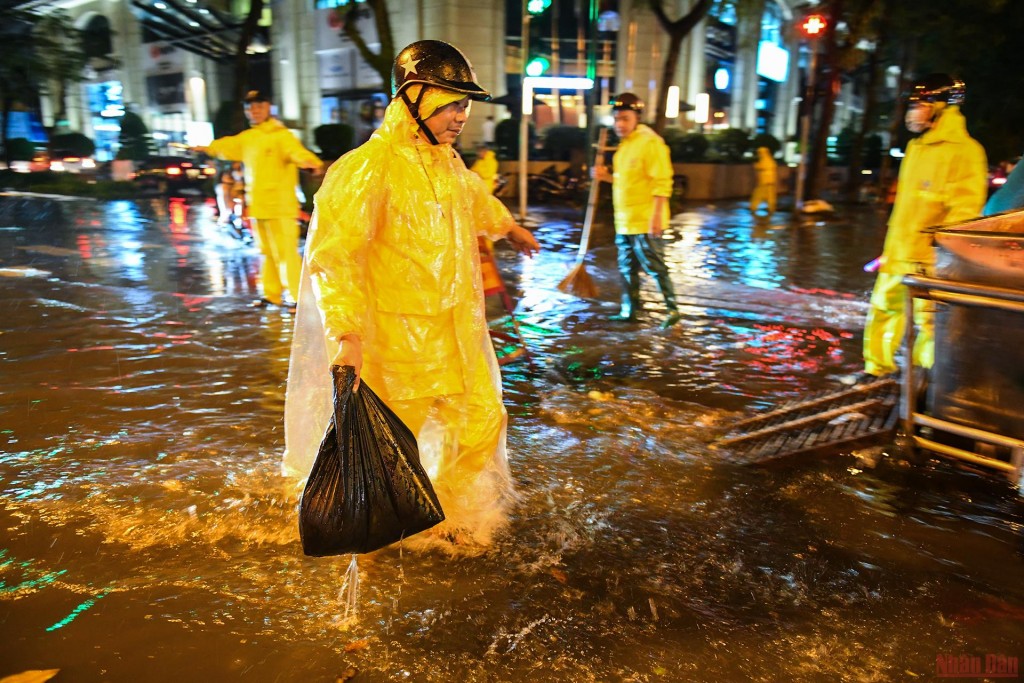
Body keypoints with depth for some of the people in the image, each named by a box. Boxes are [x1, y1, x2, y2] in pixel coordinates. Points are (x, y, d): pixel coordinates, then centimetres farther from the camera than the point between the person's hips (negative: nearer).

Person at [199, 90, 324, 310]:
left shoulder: (281, 135, -10)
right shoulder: (246, 137, 14)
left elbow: (297, 151, -29)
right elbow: (227, 146, 33)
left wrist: (312, 162, -50)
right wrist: (206, 148, 49)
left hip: (280, 206, -8)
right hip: (257, 205, 8)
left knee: (285, 251, -9)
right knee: (267, 251, 14)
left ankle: (296, 296, -2)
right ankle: (272, 294, 24)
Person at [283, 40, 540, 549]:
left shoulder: (445, 161, 9)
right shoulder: (368, 167, -20)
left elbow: (476, 198, 32)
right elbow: (334, 253, -28)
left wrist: (510, 227, 49)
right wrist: (347, 331, -39)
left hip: (457, 330, 8)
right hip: (398, 337, -8)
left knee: (482, 420, 14)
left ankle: (452, 517, 37)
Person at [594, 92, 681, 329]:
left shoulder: (650, 143, -14)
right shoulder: (624, 145, 15)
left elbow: (661, 183, -19)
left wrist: (657, 216, -24)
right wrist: (605, 175, 9)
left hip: (645, 222, -9)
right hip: (624, 221, 9)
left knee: (654, 266, -4)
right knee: (627, 268, 14)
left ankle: (672, 309, 8)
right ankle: (629, 310, 24)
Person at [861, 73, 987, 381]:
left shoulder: (964, 150, -11)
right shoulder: (916, 147, 14)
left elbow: (965, 210, -16)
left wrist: (937, 252, -21)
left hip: (929, 260, -8)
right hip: (898, 254, 8)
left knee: (928, 320, -1)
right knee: (883, 308, 14)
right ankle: (878, 368, 28)